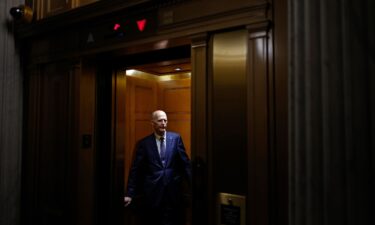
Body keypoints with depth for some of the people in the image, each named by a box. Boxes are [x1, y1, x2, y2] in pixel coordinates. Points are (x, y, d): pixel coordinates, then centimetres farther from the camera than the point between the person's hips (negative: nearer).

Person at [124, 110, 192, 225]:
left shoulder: (176, 138, 3)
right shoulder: (143, 143, 0)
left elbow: (185, 163, 4)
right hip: (152, 194, 0)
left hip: (173, 192, 1)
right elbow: (135, 170, 0)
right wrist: (130, 194, -4)